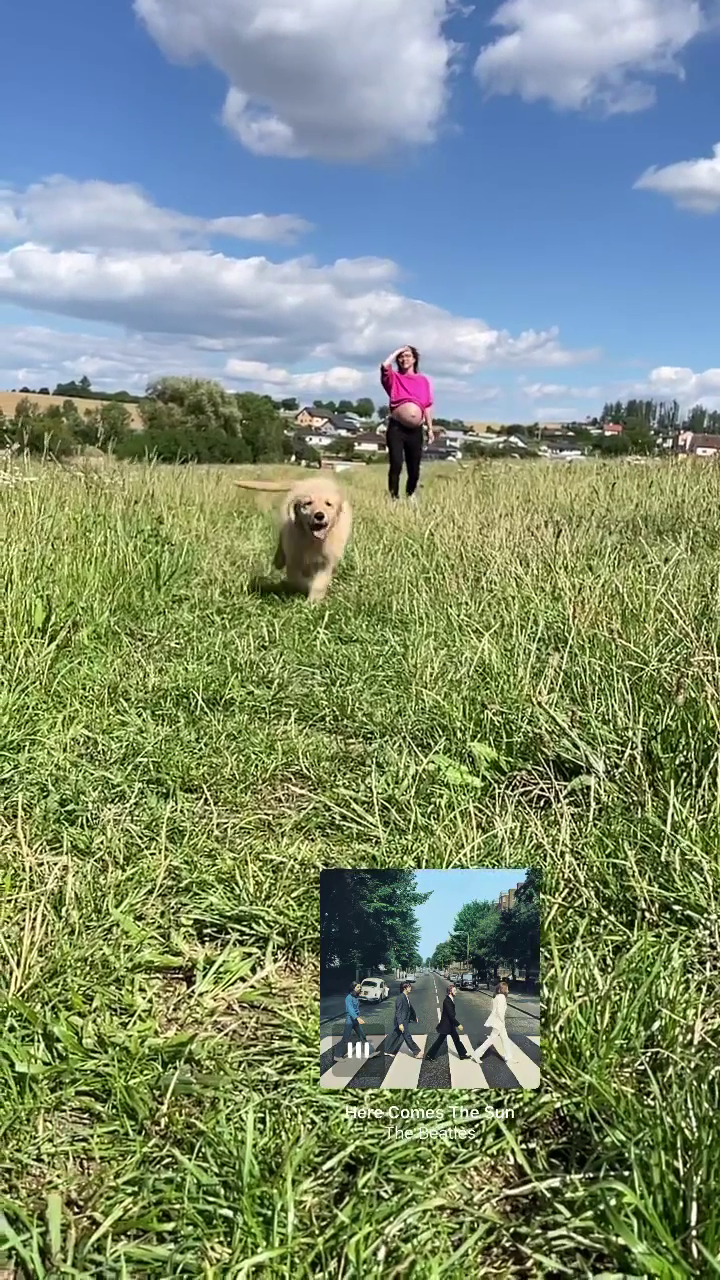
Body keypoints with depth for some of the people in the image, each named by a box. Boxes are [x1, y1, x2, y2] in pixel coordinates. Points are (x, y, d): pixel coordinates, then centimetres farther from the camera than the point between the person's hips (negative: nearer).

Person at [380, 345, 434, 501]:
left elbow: (427, 407, 14)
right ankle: (394, 498, -8)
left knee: (414, 469, 6)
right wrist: (397, 351, 1)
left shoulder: (424, 381, 14)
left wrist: (430, 429, 11)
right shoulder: (394, 378, 8)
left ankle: (410, 496, 24)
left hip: (416, 431, 3)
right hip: (396, 428, -3)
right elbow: (385, 365, -13)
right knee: (396, 465, -13)